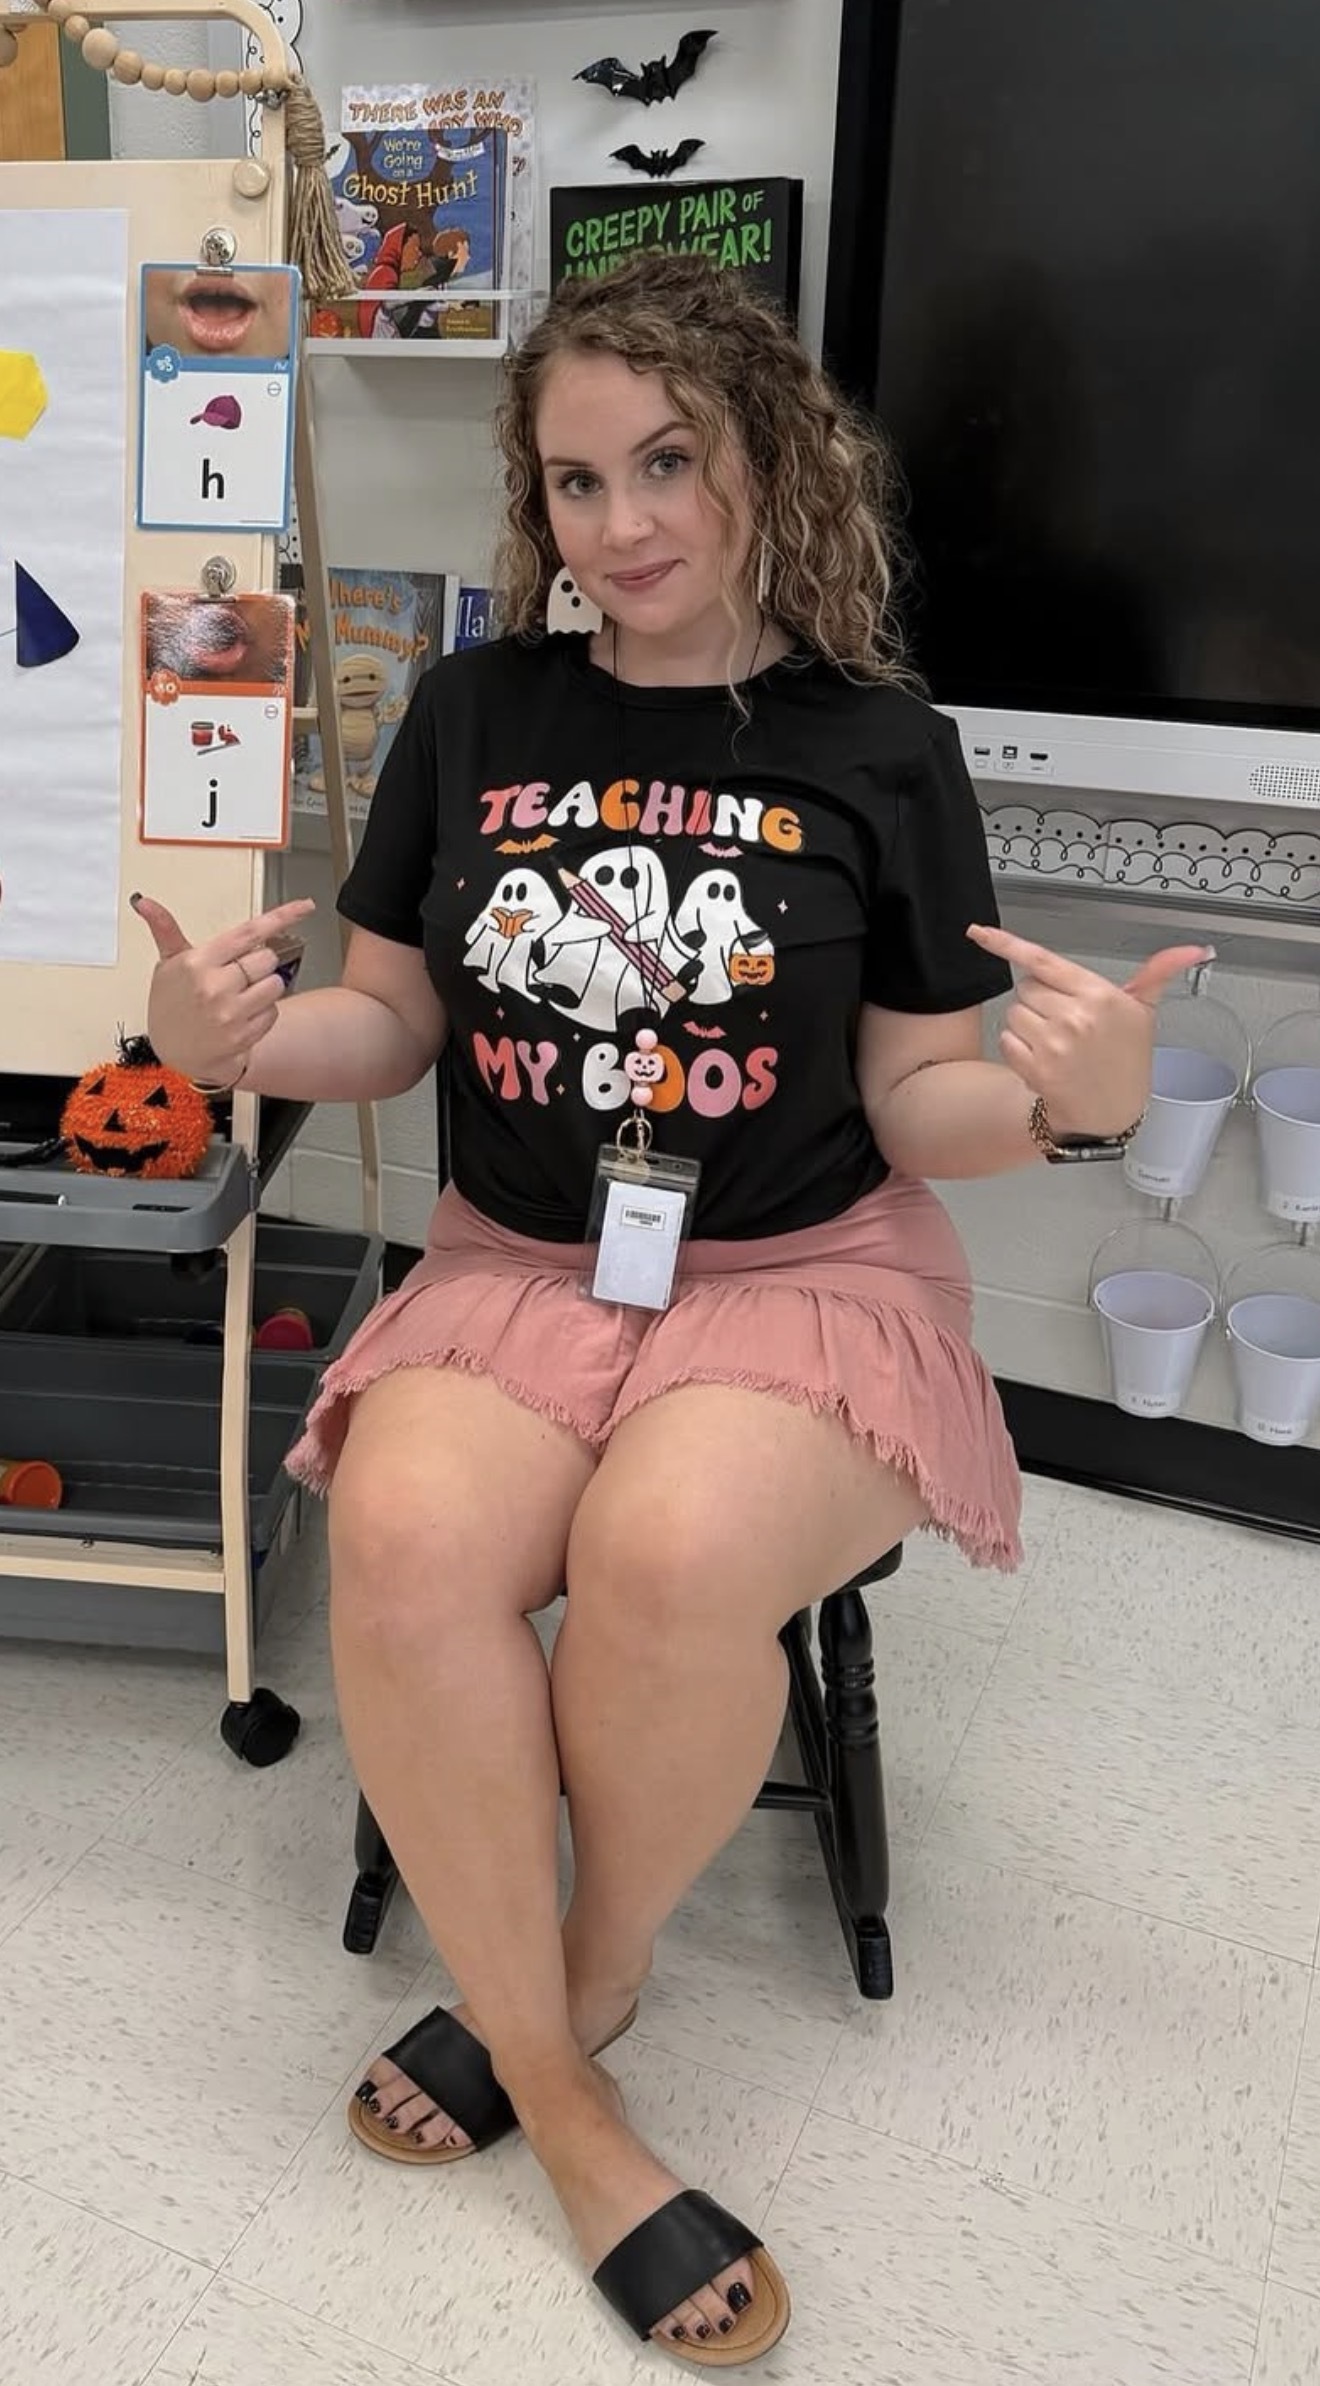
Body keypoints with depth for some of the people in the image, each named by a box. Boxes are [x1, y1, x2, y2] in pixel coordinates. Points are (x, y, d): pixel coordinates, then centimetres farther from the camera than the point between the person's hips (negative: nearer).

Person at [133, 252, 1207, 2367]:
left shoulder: (877, 750, 0)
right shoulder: (477, 712, 7)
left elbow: (921, 1110, 0)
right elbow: (391, 1023, 11)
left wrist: (1067, 1100, -20)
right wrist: (234, 1039, -9)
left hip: (804, 1276, -2)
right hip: (519, 1270, 3)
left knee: (671, 1550, -34)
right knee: (405, 1538, -29)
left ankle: (581, 1982, 0)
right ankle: (568, 2109, -8)